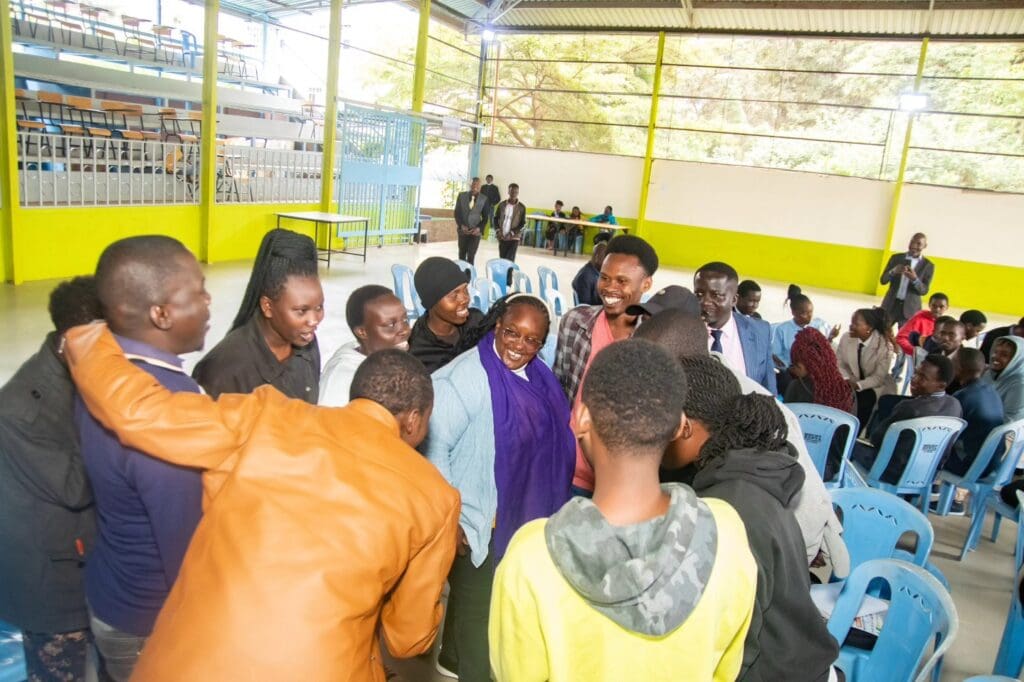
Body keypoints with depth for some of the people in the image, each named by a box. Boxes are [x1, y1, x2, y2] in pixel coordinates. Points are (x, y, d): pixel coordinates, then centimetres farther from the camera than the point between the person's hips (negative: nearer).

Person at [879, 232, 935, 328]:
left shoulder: (928, 265, 1)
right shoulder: (896, 258, 4)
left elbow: (924, 290, -4)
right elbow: (883, 280, 2)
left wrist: (914, 279, -23)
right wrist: (893, 271, -19)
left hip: (910, 309, -1)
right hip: (890, 305, 1)